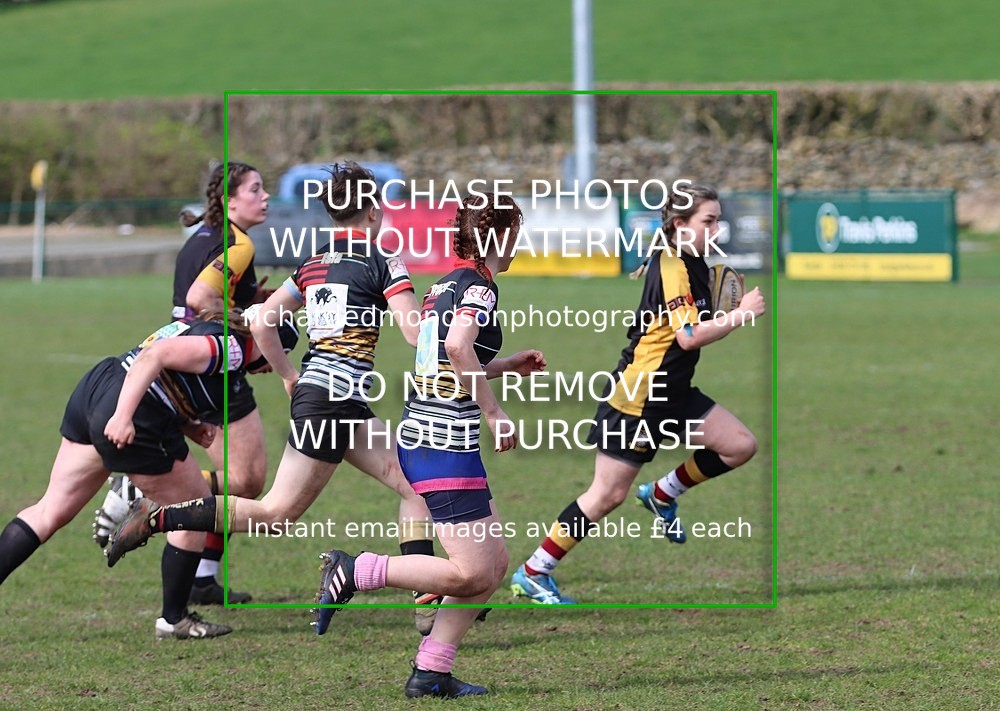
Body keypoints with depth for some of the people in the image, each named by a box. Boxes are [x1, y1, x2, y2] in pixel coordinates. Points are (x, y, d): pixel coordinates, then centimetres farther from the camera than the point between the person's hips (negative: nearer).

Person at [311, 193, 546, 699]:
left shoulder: (445, 285, 16)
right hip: (447, 443, -10)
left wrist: (507, 366, 31)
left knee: (494, 563, 11)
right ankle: (354, 571, -6)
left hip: (419, 434, 10)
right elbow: (459, 345, -29)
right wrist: (494, 413, -22)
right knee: (470, 574, -9)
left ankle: (431, 672, 9)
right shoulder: (478, 285, -10)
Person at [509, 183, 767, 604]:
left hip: (672, 392, 9)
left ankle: (662, 495, 19)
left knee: (740, 446, 1)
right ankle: (531, 574, 4)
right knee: (608, 494, -6)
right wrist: (740, 315, -24)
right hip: (636, 396, -9)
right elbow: (689, 336, -28)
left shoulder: (689, 264, 9)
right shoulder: (673, 268, -19)